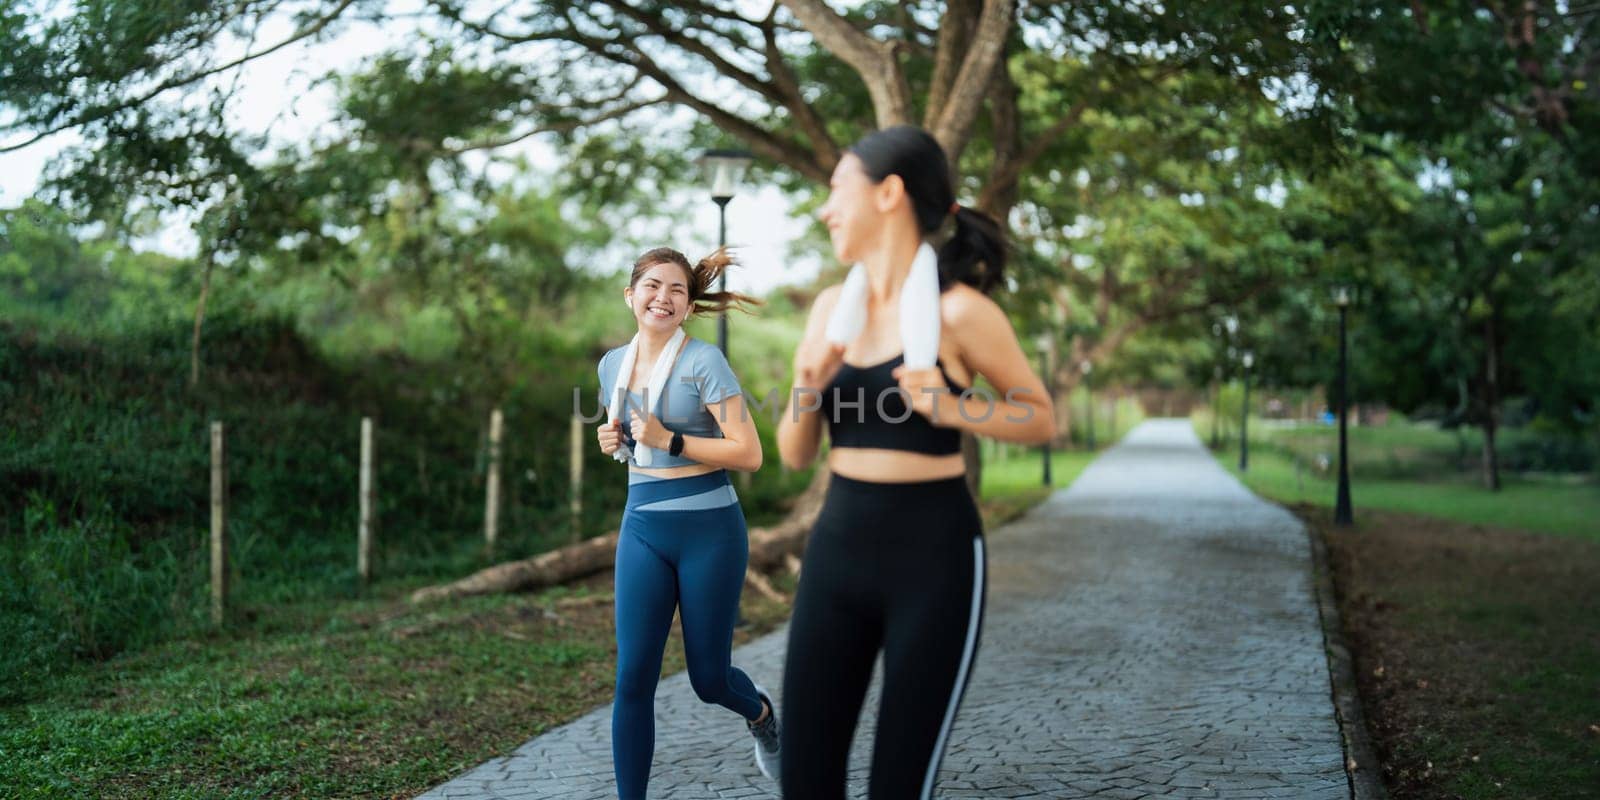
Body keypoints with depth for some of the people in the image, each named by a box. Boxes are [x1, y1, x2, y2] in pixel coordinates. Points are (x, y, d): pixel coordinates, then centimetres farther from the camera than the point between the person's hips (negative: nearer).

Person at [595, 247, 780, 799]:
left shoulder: (703, 361, -10)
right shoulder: (613, 364, 8)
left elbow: (749, 454, -14)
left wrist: (669, 441, -20)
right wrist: (614, 442, 3)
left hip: (710, 530, -4)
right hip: (643, 529, 4)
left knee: (708, 678, 8)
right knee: (633, 678, -6)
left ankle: (760, 713, 43)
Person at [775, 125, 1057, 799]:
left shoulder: (959, 310, -9)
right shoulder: (831, 307, 6)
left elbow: (1041, 419, 1)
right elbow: (795, 453, 9)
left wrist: (952, 408, -16)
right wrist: (806, 389, -12)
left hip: (934, 560, -5)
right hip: (837, 553, 5)